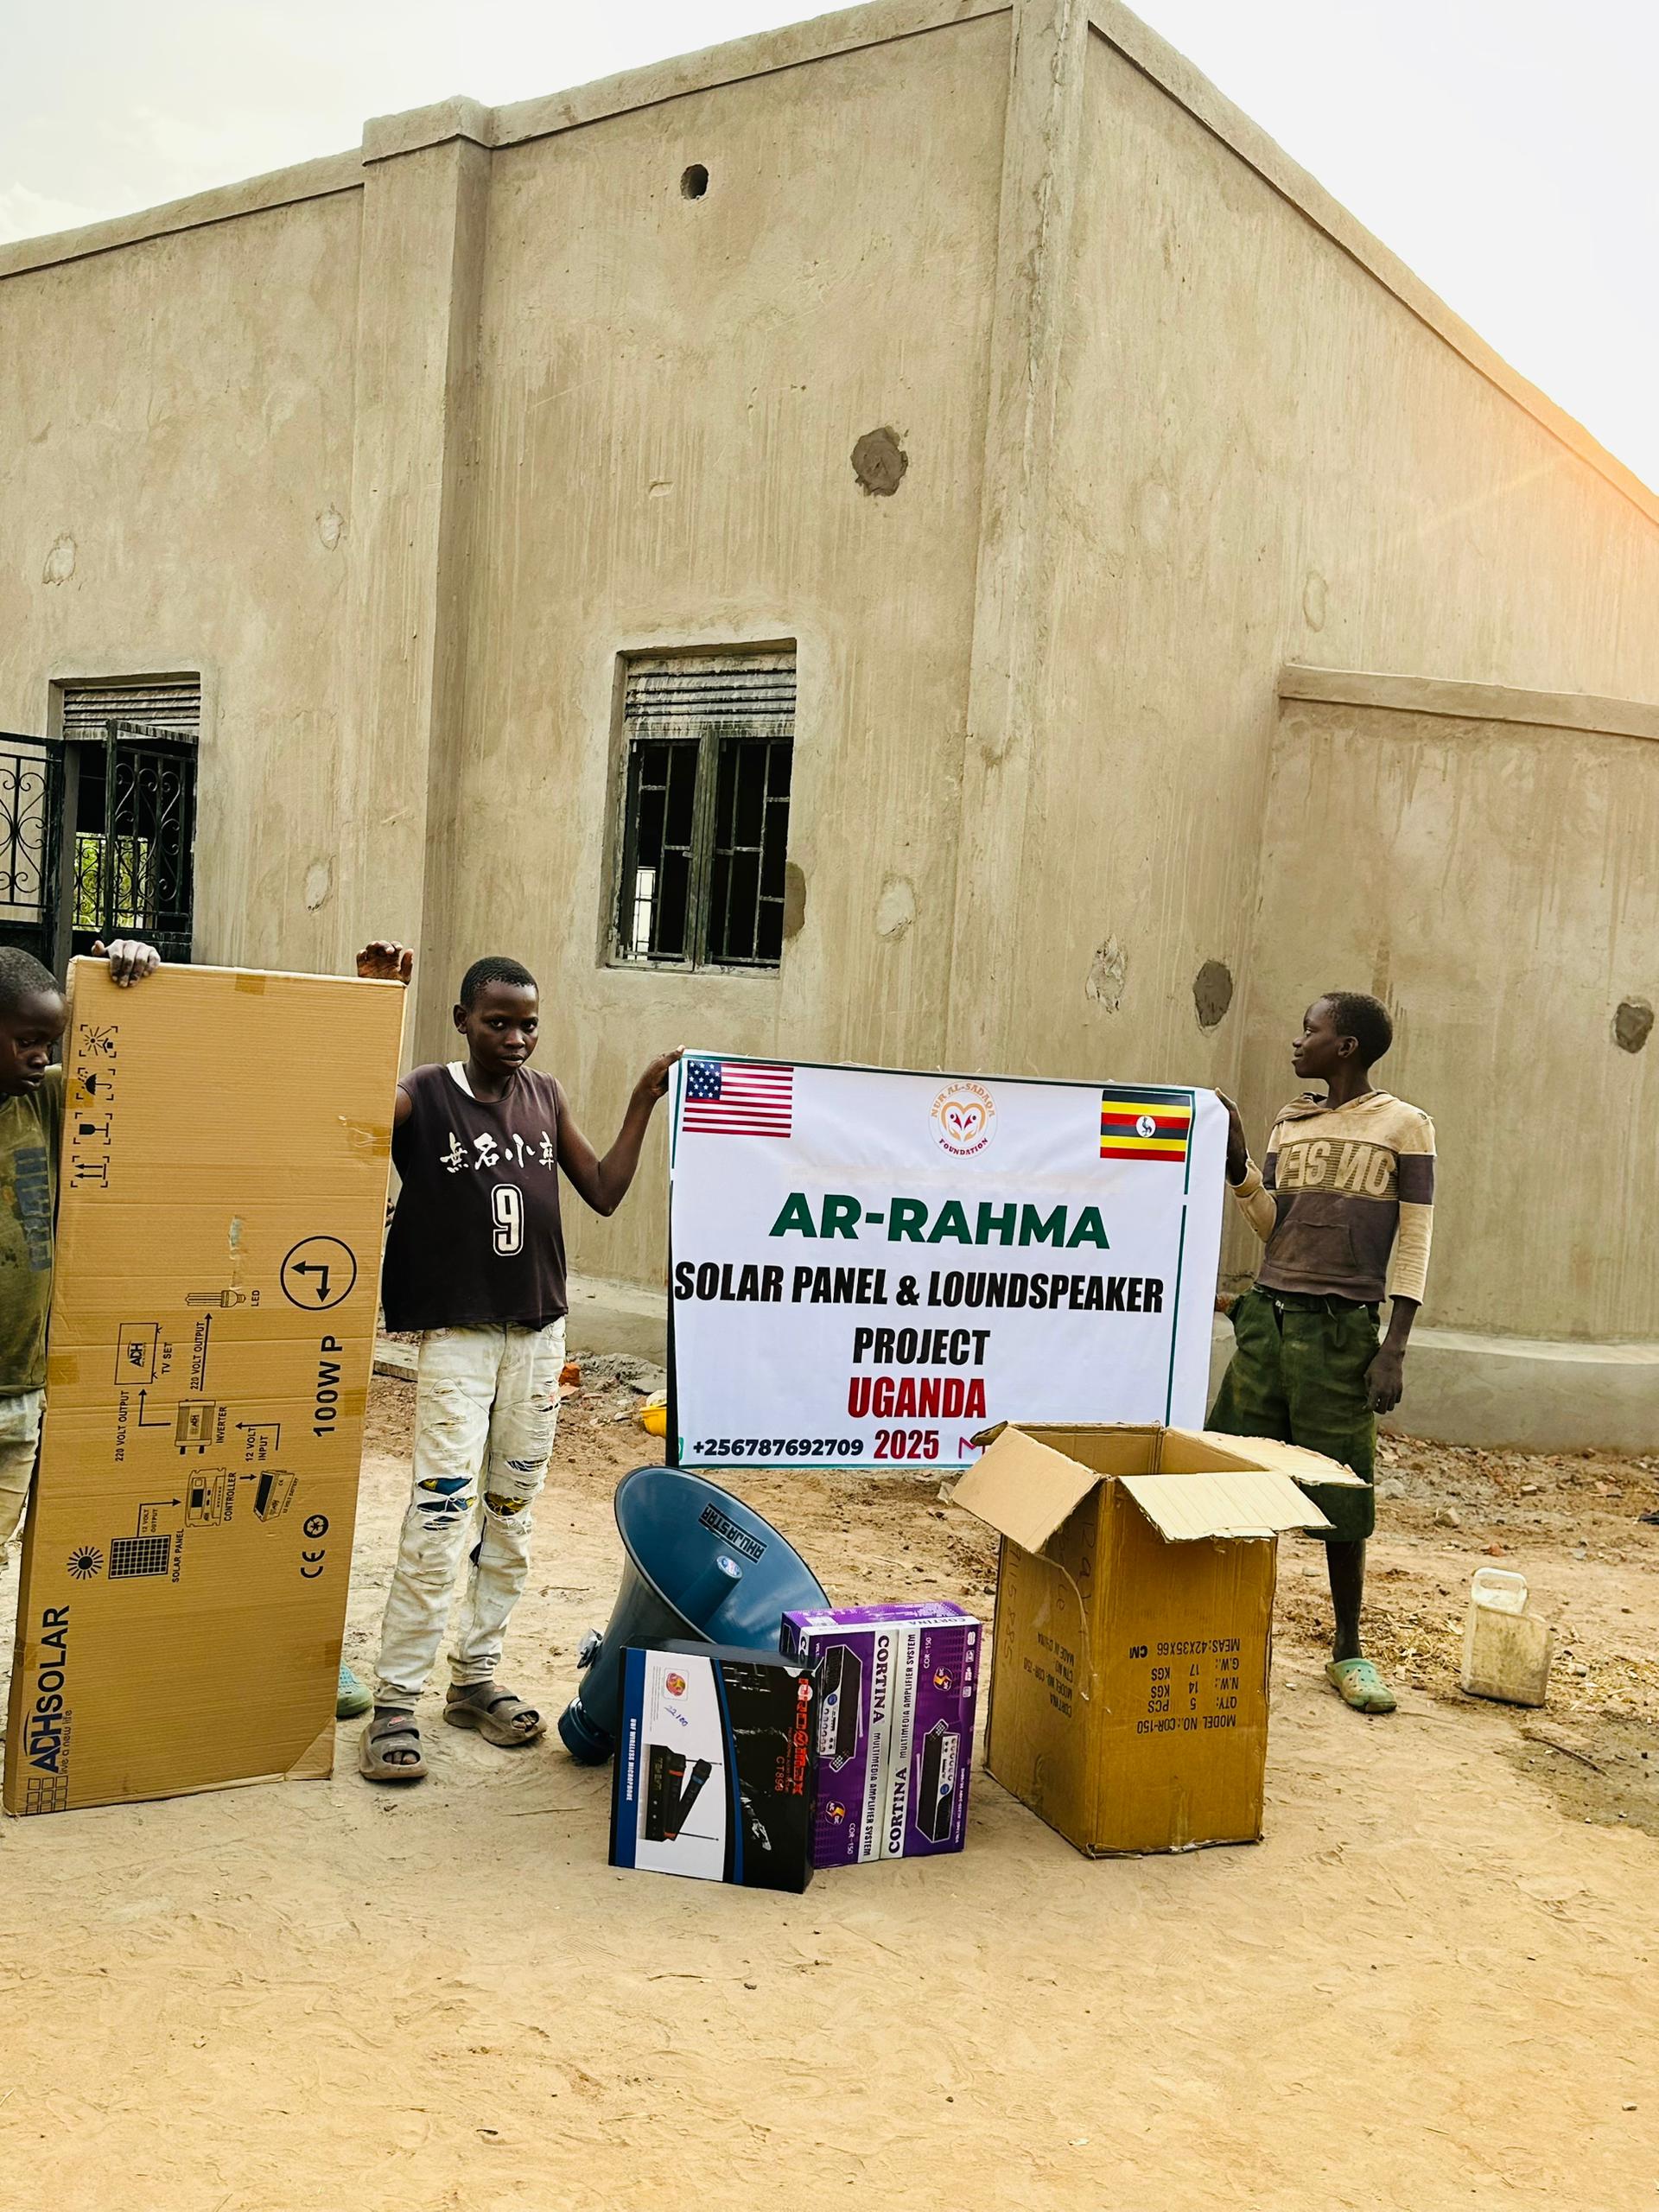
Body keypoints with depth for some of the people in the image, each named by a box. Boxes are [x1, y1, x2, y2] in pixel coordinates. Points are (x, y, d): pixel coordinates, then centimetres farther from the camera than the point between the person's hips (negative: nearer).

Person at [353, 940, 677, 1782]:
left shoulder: (545, 1096, 9)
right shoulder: (420, 1098, -5)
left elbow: (604, 1192, 12)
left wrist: (643, 1101, 5)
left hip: (538, 1333, 5)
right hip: (456, 1333, -5)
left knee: (511, 1515, 11)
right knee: (440, 1515, -12)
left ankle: (476, 1677, 24)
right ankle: (393, 1705, -3)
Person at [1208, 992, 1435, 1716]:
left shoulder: (1404, 1127, 0)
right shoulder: (1290, 1125, 14)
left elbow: (1413, 1243, -2)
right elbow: (1272, 1229, 12)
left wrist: (1394, 1350, -8)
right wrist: (1238, 1164, -3)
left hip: (1340, 1330, -4)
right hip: (1268, 1313, 4)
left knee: (1341, 1497, 1)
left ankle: (1348, 1651, 14)